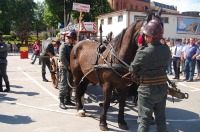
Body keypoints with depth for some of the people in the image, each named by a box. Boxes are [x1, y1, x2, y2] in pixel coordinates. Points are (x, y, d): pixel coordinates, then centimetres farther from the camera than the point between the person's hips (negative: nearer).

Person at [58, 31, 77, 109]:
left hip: (70, 68, 8)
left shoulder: (72, 47, 14)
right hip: (64, 68, -8)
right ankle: (61, 102, -1)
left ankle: (67, 100, 25)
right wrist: (68, 65, -20)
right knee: (63, 85, -7)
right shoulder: (63, 46, -10)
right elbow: (61, 58, -22)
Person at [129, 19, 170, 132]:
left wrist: (138, 73, 14)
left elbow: (132, 70, -7)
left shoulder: (143, 52, -20)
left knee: (144, 120, 8)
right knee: (161, 118, 20)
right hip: (163, 88, 5)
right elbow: (165, 65, 7)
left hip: (147, 90, -5)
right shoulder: (167, 50, -4)